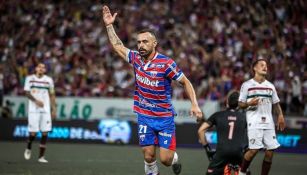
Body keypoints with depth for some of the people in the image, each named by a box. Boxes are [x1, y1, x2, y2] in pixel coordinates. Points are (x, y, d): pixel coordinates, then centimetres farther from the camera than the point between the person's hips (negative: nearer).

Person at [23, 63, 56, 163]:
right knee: (33, 133, -6)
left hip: (46, 110, 2)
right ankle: (28, 148, 25)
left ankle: (41, 156, 2)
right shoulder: (30, 79, 3)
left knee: (45, 133, -4)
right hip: (33, 109, -2)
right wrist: (36, 101, -17)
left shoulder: (49, 80, 8)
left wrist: (54, 109, 8)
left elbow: (52, 95, 14)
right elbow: (27, 93, -2)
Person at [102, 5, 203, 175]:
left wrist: (194, 104, -16)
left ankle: (174, 158, 30)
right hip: (144, 117, 4)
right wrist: (109, 25, 11)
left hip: (165, 118, -4)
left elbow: (185, 82, -7)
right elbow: (118, 46, 16)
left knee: (165, 159, -5)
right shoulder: (136, 58, 0)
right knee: (148, 156, -1)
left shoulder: (166, 63, -15)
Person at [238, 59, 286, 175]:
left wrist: (280, 116, 2)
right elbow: (240, 104, 2)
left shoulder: (270, 86, 16)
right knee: (254, 149, -15)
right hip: (254, 123, -5)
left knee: (269, 152, -1)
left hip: (268, 123, 5)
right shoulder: (247, 85, 2)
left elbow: (276, 104, 19)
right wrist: (249, 103, -19)